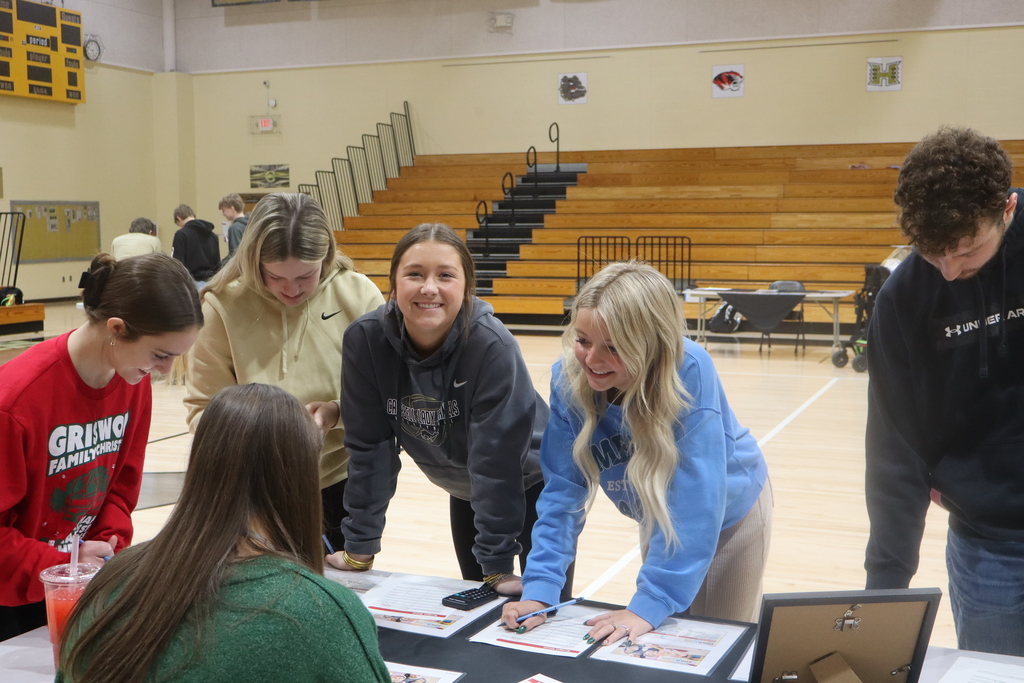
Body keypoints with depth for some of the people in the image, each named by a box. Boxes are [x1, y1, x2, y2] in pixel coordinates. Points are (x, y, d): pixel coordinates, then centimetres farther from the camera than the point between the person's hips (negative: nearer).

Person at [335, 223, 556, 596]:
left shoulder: (493, 345, -33)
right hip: (465, 491, 4)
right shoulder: (365, 339, -23)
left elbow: (495, 457, -29)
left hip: (532, 484, -3)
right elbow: (369, 446, -16)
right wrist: (360, 548, -13)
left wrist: (498, 563, -25)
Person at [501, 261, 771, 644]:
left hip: (729, 515, -3)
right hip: (659, 523, 4)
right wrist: (539, 589, -29)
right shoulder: (569, 378, -26)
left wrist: (649, 604, -40)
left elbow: (695, 501, -38)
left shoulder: (688, 372, -38)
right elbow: (563, 491, -20)